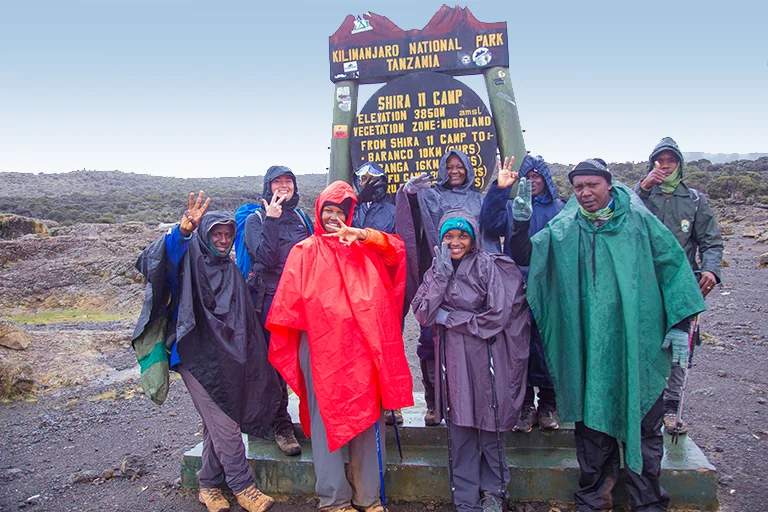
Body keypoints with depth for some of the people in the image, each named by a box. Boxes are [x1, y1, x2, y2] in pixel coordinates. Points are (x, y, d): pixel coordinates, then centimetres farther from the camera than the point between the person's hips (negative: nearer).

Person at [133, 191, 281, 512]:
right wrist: (182, 231, -45)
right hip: (197, 356, -6)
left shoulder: (231, 271, 16)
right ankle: (242, 486, 9)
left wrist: (249, 357, 13)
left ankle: (209, 485, 28)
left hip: (226, 358, 6)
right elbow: (154, 261, -28)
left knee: (217, 424, 13)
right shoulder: (189, 260, -4)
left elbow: (245, 319, 20)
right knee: (224, 424, -6)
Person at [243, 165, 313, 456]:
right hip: (271, 299, -4)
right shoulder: (256, 219, 1)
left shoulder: (299, 217, 15)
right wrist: (272, 220, -15)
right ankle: (281, 427, 11)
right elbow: (265, 257, -14)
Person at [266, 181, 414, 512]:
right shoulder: (305, 251, 5)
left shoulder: (362, 247, 13)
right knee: (328, 419, 5)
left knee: (368, 417, 9)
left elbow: (396, 250, 1)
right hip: (321, 347, -3)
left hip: (362, 345, 3)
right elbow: (289, 300, 2)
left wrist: (363, 234, -12)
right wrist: (286, 333, -3)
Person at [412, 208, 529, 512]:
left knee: (490, 425, 8)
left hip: (485, 356, -3)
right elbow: (422, 315, -3)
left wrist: (448, 318, -7)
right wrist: (441, 276, -12)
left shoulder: (488, 266, -5)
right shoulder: (437, 269, 8)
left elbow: (498, 316, -13)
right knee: (460, 426, 6)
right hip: (453, 357, 3)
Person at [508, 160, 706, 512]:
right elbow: (525, 257, -1)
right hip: (586, 348, 1)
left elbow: (672, 265, 4)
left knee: (643, 422, 10)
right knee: (592, 422, 11)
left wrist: (680, 324, 2)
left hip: (637, 344, -1)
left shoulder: (638, 219, 1)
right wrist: (521, 221, -18)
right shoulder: (563, 228, 4)